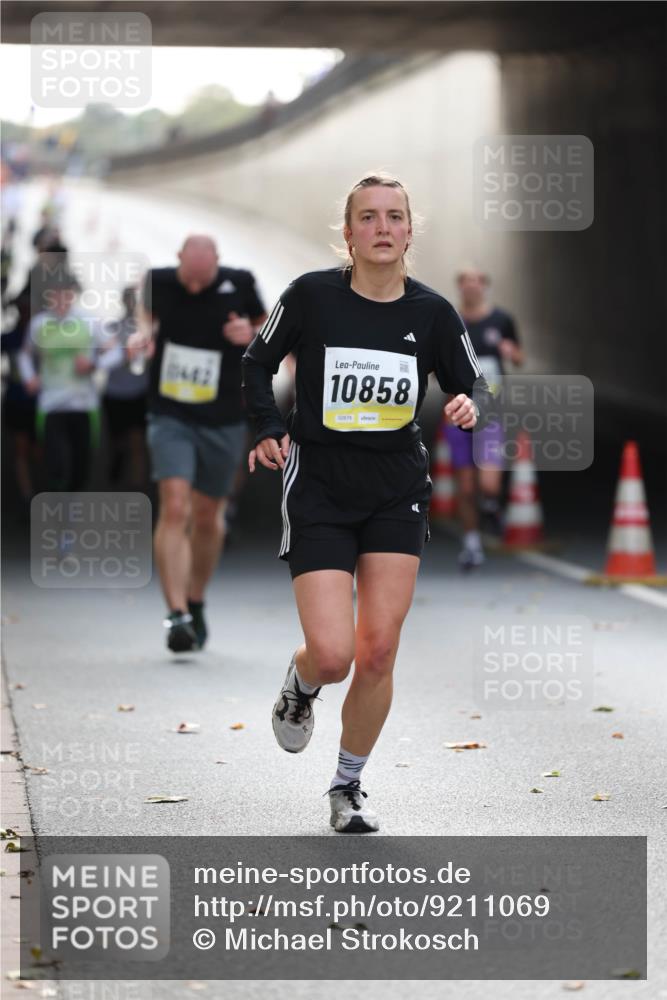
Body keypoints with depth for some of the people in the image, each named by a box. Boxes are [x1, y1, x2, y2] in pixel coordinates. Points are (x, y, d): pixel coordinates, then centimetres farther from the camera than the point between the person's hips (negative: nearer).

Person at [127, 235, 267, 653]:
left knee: (207, 517, 11)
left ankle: (196, 604, 33)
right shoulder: (159, 282, -4)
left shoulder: (240, 285, -5)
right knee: (174, 509, -17)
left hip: (223, 422, 1)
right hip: (170, 418, -1)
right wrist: (143, 335, -5)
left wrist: (251, 335, -14)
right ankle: (177, 615, -19)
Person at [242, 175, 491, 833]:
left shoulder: (431, 313, -2)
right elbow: (257, 363, 7)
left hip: (397, 494, 2)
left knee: (378, 653, -2)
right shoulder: (312, 296, -8)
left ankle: (349, 786, 19)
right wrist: (270, 430, -6)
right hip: (318, 492, -2)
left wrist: (469, 406, -15)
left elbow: (472, 387, 8)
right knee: (332, 656, -13)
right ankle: (299, 684, 27)